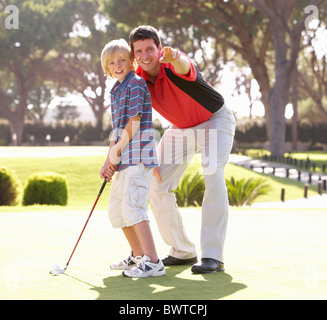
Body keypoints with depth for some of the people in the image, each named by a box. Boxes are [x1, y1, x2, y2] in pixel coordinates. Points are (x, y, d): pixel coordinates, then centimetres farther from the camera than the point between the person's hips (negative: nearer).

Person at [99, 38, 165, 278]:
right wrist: (108, 161, 11)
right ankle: (138, 255, 30)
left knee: (132, 206, -19)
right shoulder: (115, 91, 19)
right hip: (123, 160, 10)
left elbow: (134, 123, -14)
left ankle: (153, 262, -19)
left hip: (138, 155, -10)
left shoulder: (136, 84, -8)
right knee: (116, 210, 16)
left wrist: (117, 150, -8)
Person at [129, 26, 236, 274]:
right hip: (180, 127, 6)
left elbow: (184, 66, -61)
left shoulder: (173, 66, -33)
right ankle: (183, 252, 14)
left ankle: (213, 256, -21)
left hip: (214, 119, -6)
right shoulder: (138, 81, -15)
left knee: (214, 179, -24)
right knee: (158, 187, 1)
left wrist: (175, 58, -84)